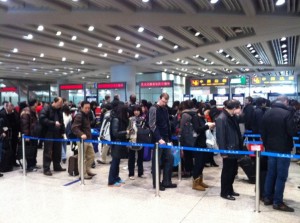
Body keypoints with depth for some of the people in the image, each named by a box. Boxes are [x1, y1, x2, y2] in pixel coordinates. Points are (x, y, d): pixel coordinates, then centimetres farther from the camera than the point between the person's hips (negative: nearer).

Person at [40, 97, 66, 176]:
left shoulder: (59, 110, 14)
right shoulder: (46, 108, -7)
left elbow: (62, 122, 18)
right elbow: (42, 119, -20)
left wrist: (63, 132, 8)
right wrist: (54, 123, -23)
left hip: (57, 134, 7)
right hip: (48, 134, -7)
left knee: (57, 151, 12)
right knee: (48, 152, -3)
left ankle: (57, 166, 25)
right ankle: (46, 169, 3)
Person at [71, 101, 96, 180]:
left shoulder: (87, 115, 14)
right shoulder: (79, 116, -14)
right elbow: (74, 127, -25)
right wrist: (81, 134, -37)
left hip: (88, 139, 9)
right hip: (82, 139, -9)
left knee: (91, 155, 16)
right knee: (82, 157, -1)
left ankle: (87, 170, 29)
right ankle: (83, 174, 8)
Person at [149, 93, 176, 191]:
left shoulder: (165, 109, 13)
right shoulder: (153, 109, -10)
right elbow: (152, 125, -18)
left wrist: (169, 138, 12)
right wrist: (159, 139, -23)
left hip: (165, 139, 8)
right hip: (157, 140, -8)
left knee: (170, 158, 8)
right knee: (157, 161, 1)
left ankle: (166, 182, 18)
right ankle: (156, 183, 14)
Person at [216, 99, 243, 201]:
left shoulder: (232, 117, 8)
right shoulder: (221, 118, -20)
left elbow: (237, 132, 13)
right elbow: (220, 136, -21)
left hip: (234, 149, 9)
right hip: (228, 150, -9)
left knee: (233, 171, 18)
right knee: (227, 171, 4)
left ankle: (230, 190, 34)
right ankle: (224, 192, 19)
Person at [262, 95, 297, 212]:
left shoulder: (267, 113, 7)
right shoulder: (287, 113, -15)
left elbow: (263, 133, 11)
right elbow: (293, 131, -18)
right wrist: (294, 127, 4)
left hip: (270, 148, 6)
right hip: (283, 149, -6)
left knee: (270, 173, 14)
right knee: (281, 176, 1)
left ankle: (267, 198, 21)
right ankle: (277, 202, 6)